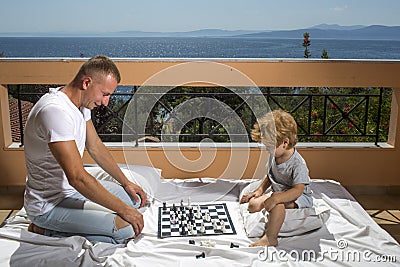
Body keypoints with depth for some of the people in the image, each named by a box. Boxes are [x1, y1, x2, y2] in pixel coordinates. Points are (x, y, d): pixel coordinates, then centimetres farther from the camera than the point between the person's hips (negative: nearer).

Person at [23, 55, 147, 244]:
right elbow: (77, 178, -32)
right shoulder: (56, 111, -29)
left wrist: (126, 183, 10)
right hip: (49, 204, -10)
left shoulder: (81, 103, 2)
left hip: (72, 187, 10)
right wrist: (123, 210, -25)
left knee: (135, 199, 12)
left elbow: (95, 147, 14)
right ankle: (48, 229, -5)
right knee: (127, 229, -20)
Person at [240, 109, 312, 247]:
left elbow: (298, 190, -34)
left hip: (300, 197, -8)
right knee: (253, 204, -7)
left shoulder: (297, 163, -27)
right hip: (279, 194, 8)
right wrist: (260, 190, 1)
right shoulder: (274, 156, -3)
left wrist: (276, 198, -46)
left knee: (277, 204, -39)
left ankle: (270, 238, -33)